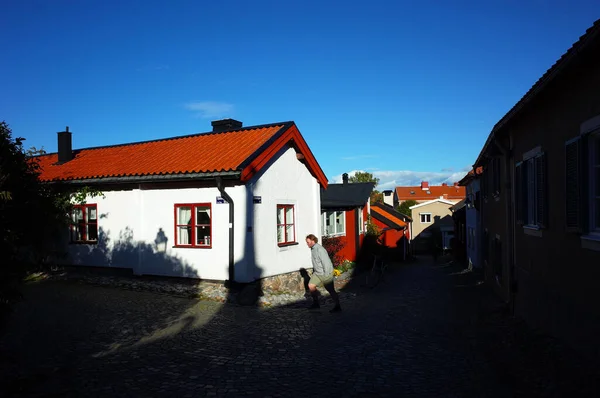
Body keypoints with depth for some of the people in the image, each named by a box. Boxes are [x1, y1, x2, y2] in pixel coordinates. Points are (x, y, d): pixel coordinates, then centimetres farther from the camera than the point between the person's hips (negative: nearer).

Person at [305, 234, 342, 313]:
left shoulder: (319, 249, -23)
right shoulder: (312, 249, 7)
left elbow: (326, 262, -24)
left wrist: (326, 275, -21)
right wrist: (314, 271, 20)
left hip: (325, 273, -9)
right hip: (317, 273, 9)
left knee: (331, 290, 1)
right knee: (311, 285, -1)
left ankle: (338, 307, 14)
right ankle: (316, 303, 12)